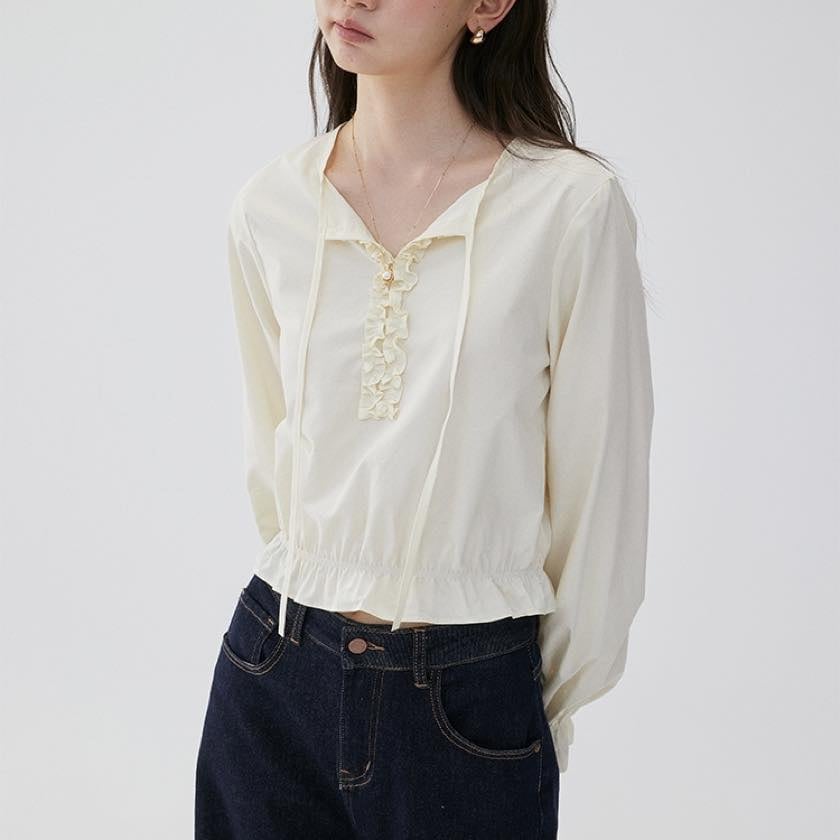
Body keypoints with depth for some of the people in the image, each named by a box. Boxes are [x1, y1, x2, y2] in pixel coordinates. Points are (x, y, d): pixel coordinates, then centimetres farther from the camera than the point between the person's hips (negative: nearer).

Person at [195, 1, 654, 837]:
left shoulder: (574, 204, -13)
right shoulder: (267, 208, -2)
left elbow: (600, 492, -6)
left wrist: (548, 710, 3)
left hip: (469, 703, -3)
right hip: (276, 678, 3)